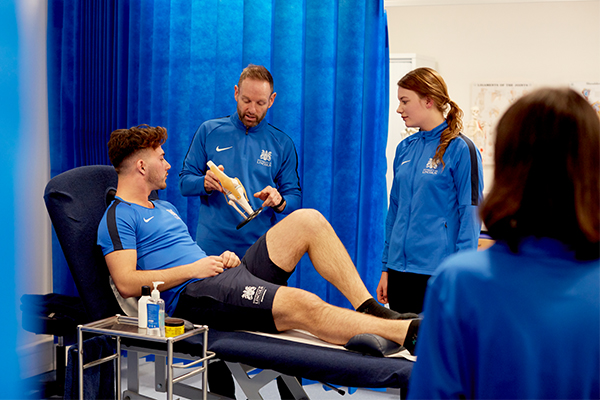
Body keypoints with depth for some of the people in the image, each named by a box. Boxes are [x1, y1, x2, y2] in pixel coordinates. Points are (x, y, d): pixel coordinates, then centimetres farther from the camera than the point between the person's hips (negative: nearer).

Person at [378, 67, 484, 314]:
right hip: (400, 268, 6)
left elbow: (470, 214, -9)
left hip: (437, 272, -6)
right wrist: (386, 268, 14)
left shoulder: (460, 149, -8)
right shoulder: (405, 148, 10)